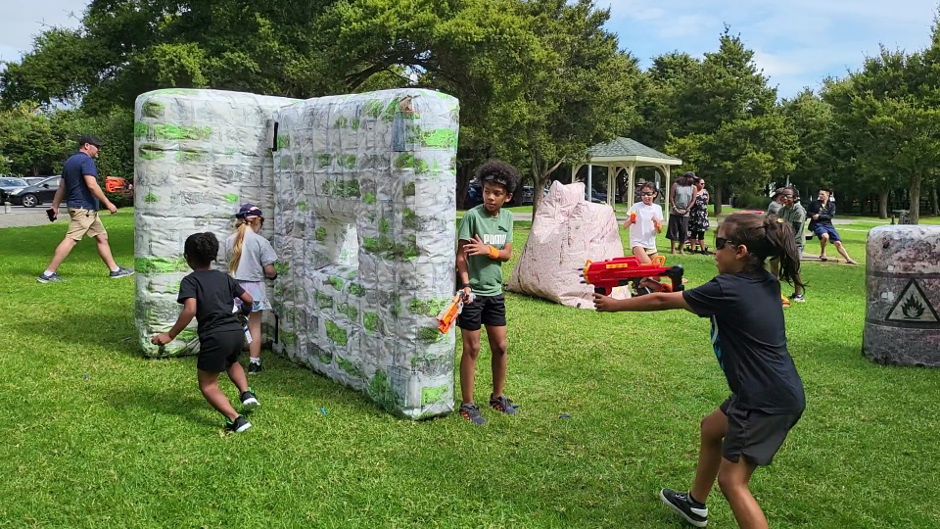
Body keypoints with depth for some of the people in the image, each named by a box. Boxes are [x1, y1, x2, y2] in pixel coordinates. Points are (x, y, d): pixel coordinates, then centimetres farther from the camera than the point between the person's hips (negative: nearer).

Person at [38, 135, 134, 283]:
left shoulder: (69, 161, 18)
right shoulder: (86, 160, -11)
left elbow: (62, 187, 19)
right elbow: (92, 185, -20)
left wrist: (55, 206, 20)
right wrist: (108, 203, -16)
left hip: (87, 209, 11)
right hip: (84, 207, -11)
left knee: (102, 237, 12)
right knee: (70, 239, -11)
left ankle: (115, 270, 15)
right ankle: (48, 273, -10)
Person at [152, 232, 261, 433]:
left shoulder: (190, 281, -1)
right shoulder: (224, 277, 15)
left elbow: (190, 310, -17)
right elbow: (248, 300, 16)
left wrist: (170, 335, -11)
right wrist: (244, 313, 39)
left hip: (215, 337, -6)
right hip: (237, 332, 6)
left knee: (207, 384, 10)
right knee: (231, 362, 39)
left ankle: (235, 419, -7)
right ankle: (246, 393, 17)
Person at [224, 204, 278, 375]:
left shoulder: (230, 240, 0)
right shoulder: (260, 241, -12)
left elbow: (231, 263, 8)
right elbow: (269, 270, -12)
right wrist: (273, 275, 10)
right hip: (253, 287, -4)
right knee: (254, 327, 7)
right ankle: (254, 364, 12)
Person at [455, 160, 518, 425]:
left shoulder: (507, 217, 5)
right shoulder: (472, 216, -12)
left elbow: (507, 253, -1)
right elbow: (461, 256, -14)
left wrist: (487, 250, -20)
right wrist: (466, 284, -27)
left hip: (495, 291, 6)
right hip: (472, 292, -5)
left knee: (500, 346, 12)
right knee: (471, 349, 1)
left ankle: (497, 397, 30)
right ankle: (468, 405, 13)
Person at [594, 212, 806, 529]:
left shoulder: (727, 290, -20)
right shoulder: (764, 283, 4)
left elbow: (662, 301, -7)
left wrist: (615, 305, 5)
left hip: (767, 401, -10)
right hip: (777, 391, 10)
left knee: (732, 481, -1)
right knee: (711, 428, 27)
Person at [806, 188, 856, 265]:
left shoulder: (832, 205, 11)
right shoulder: (815, 203, 8)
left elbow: (830, 216, -2)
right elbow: (808, 212, 13)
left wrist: (819, 216, -14)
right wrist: (813, 215, -9)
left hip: (828, 225, 3)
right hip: (818, 224, -3)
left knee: (838, 243, -6)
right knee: (825, 236, -35)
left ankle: (848, 259, -3)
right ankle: (822, 254, -12)